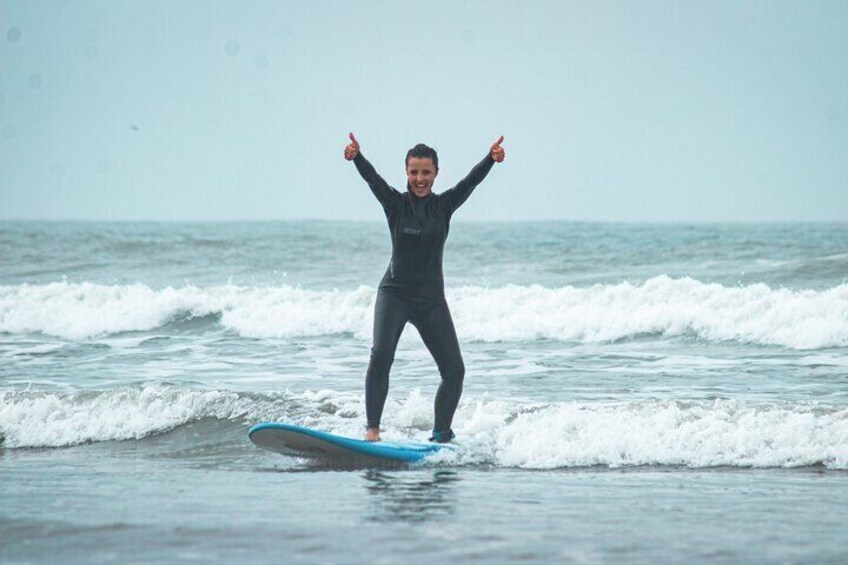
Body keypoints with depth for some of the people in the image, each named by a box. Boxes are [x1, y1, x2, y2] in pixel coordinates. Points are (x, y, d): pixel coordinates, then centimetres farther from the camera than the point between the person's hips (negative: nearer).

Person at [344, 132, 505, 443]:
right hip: (395, 293, -2)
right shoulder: (395, 204, -2)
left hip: (432, 299, 2)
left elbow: (471, 180, -12)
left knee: (454, 370, -4)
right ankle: (372, 429, -20)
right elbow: (372, 178, -19)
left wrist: (491, 159, -30)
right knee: (381, 355, -23)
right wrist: (356, 156, -39)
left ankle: (440, 435, 11)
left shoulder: (444, 205, 3)